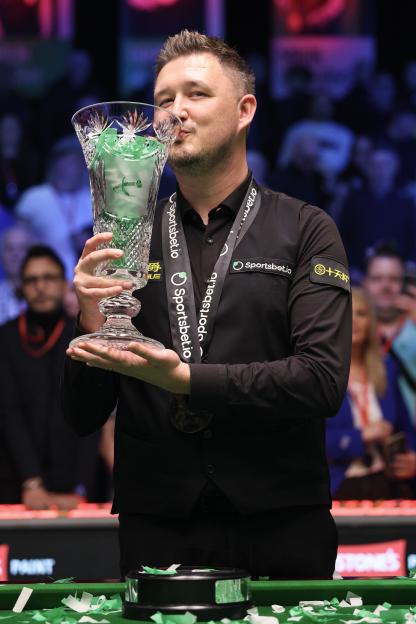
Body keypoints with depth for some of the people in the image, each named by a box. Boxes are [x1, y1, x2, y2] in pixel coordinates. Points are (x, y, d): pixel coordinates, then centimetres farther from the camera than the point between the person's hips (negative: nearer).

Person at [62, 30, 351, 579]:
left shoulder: (304, 231, 2)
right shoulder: (123, 240, 8)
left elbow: (323, 380, -11)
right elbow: (83, 419, 8)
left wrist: (185, 379, -17)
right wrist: (92, 326, -11)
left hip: (278, 532, -2)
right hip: (156, 531, 2)